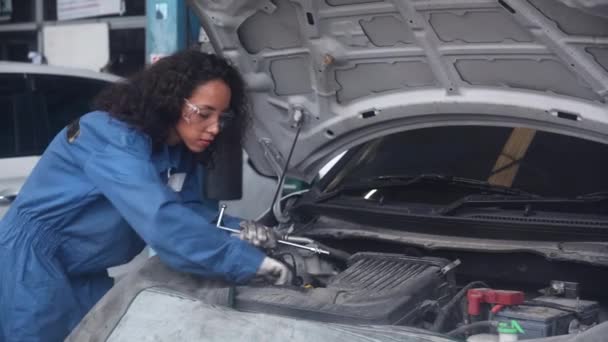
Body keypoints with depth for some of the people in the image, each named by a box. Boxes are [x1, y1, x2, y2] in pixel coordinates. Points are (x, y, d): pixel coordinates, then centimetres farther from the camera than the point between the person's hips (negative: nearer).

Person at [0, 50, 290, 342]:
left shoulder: (179, 149, 0)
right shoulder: (115, 139, -29)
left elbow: (188, 209, 3)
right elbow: (162, 220, -39)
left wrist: (238, 230, -16)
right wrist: (248, 262, -40)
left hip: (83, 275, 9)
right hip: (33, 267, -8)